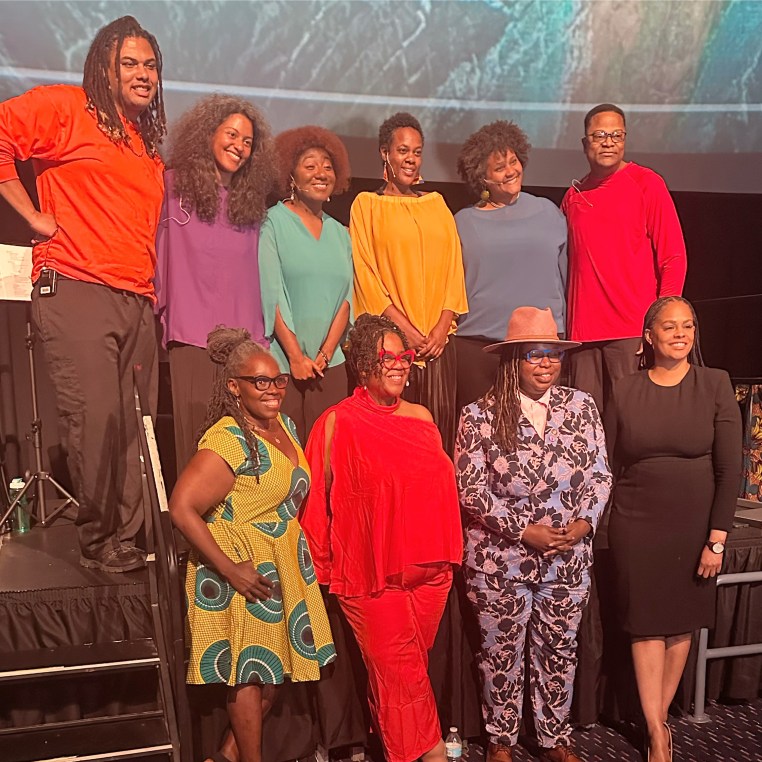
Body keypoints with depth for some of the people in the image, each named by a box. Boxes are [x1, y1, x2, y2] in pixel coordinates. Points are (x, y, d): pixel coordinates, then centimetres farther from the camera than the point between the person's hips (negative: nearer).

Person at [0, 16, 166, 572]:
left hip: (137, 302, 7)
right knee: (96, 418, -11)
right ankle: (100, 541, 6)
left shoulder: (151, 145, 25)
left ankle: (134, 537, 15)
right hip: (75, 291, -6)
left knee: (138, 424, 4)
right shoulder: (64, 108, 4)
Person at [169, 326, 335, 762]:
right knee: (252, 671, 7)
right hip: (244, 570, -8)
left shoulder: (283, 425, 4)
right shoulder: (228, 440, -22)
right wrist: (230, 569, -23)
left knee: (276, 665, 18)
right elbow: (182, 508, -27)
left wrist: (293, 543, 9)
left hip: (283, 562, 8)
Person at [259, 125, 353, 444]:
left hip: (330, 365, 4)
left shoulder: (340, 233, 15)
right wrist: (296, 356, -12)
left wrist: (325, 354, -4)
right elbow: (271, 293, -7)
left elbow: (345, 297, 9)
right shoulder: (273, 222, 1)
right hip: (281, 364, -4)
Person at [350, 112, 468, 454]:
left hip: (437, 338, 3)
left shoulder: (436, 203, 16)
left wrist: (443, 325, -5)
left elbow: (453, 266, 9)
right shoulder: (367, 204, 6)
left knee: (439, 422, 1)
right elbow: (366, 272, -3)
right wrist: (405, 328, -11)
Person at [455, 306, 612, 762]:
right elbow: (471, 488, -11)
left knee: (560, 651, 18)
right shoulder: (481, 416, -10)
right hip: (500, 560, -2)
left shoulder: (582, 407, 0)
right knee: (503, 653, 13)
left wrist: (583, 523, -12)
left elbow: (600, 473, 3)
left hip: (570, 559, 3)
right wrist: (524, 531, -16)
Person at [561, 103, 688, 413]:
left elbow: (674, 258, -3)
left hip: (633, 330, -4)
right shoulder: (574, 195, 13)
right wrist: (565, 325, 11)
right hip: (583, 330, 4)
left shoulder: (646, 183, 1)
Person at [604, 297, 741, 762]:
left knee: (683, 622, 11)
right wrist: (618, 526, 4)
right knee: (646, 624, 4)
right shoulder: (625, 392, -1)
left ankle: (658, 719, 31)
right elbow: (613, 467, 4)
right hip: (636, 525, 0)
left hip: (695, 524, 0)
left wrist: (717, 538, -8)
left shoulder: (715, 384, -3)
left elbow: (730, 468, -5)